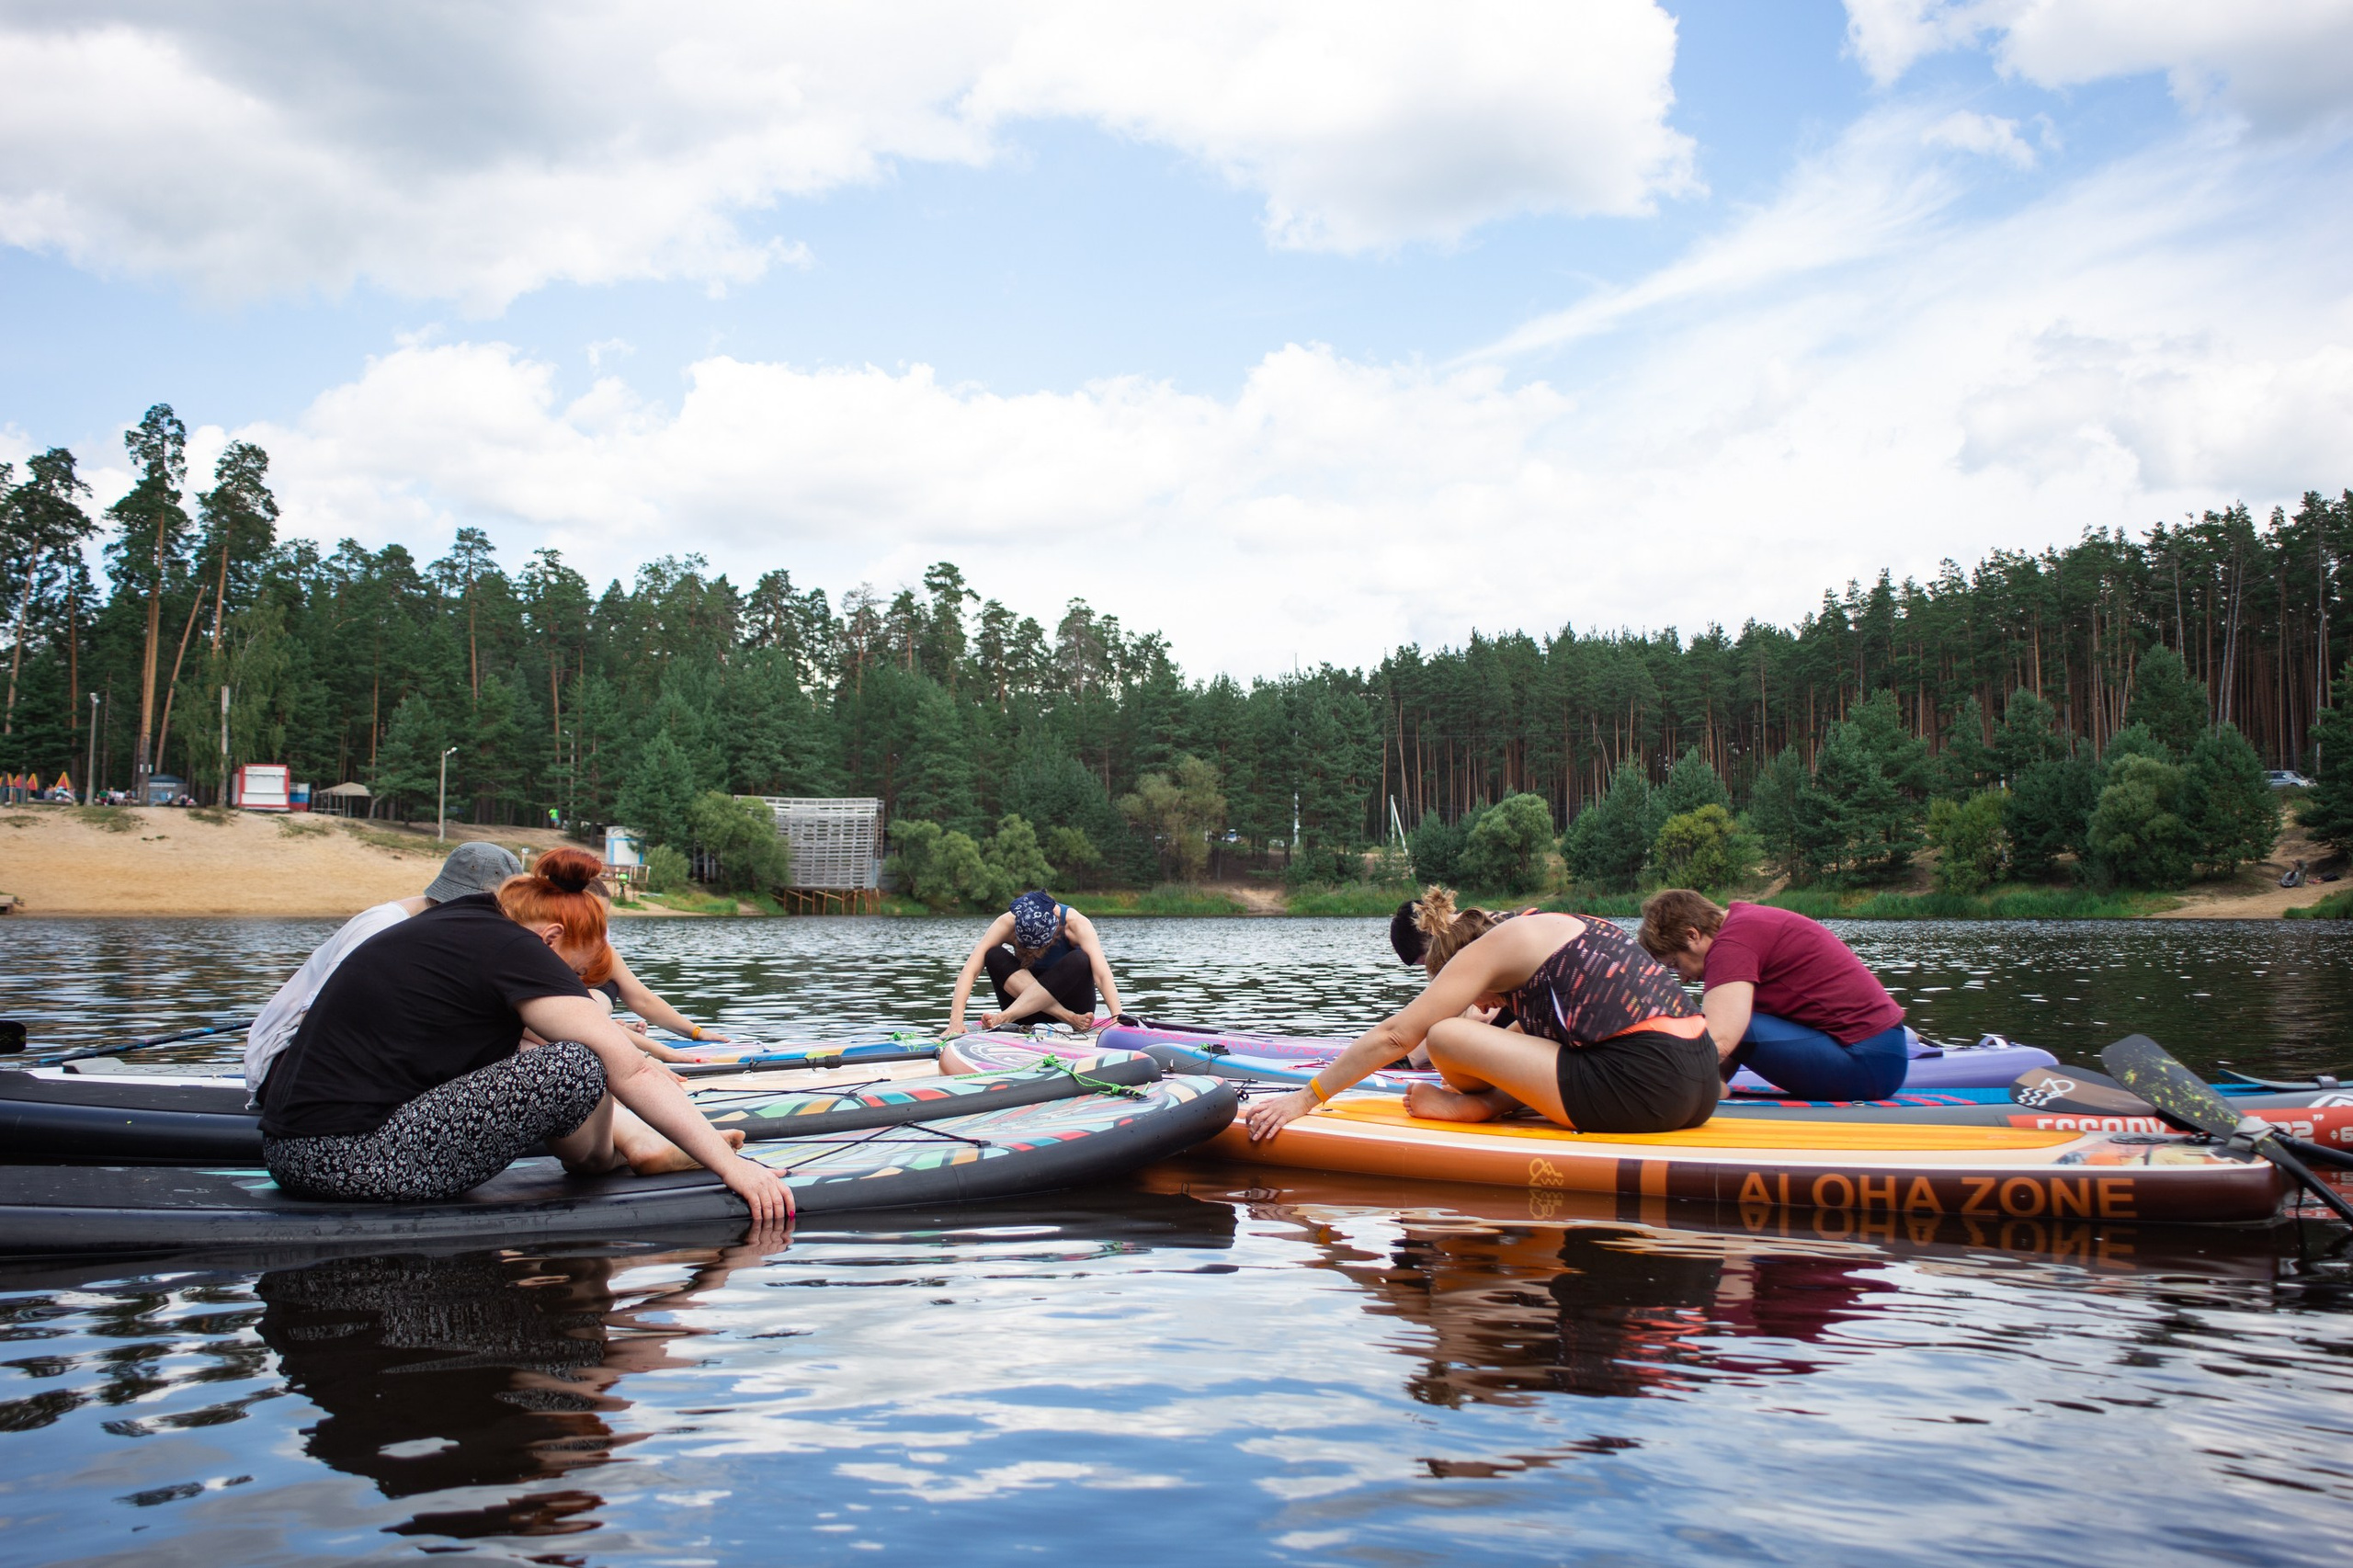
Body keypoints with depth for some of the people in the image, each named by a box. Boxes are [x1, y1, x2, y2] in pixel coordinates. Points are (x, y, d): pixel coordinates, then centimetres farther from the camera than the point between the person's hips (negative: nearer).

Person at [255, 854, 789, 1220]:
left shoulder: (450, 927, 19)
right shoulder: (512, 948, -8)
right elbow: (630, 1070, -11)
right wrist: (731, 1165, -8)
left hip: (289, 1150, 11)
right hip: (351, 1159, -11)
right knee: (578, 1067, -16)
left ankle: (631, 1142, 21)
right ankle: (602, 1156, 15)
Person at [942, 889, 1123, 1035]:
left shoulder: (1075, 923, -23)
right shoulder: (1007, 924, -19)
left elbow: (1102, 974, -33)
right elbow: (969, 971, -27)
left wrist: (1117, 1018, -49)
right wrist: (956, 1021, -40)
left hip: (1071, 1002, -2)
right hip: (1028, 1010, 2)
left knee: (1080, 960, -32)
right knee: (993, 955, -24)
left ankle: (1006, 1017, -36)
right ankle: (1067, 1017, -35)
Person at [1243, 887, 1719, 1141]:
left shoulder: (1492, 945, 1)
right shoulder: (1557, 927, 24)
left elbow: (1395, 1036, 1)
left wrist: (1305, 1098, 7)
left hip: (1644, 1086, -9)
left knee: (1444, 1036, -8)